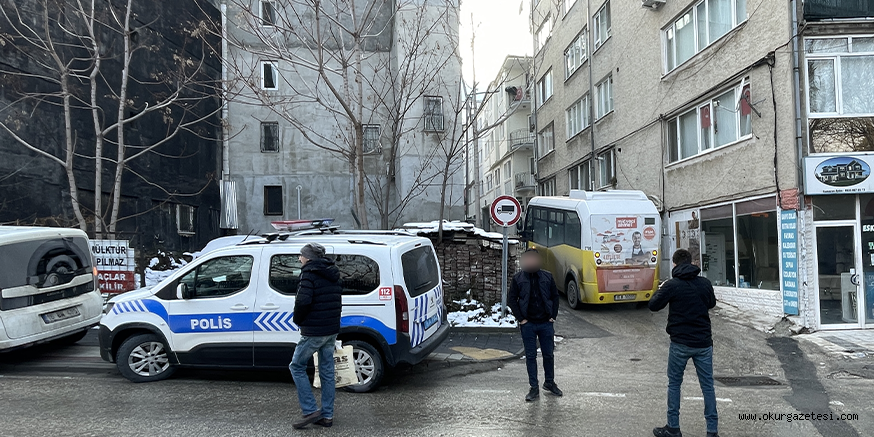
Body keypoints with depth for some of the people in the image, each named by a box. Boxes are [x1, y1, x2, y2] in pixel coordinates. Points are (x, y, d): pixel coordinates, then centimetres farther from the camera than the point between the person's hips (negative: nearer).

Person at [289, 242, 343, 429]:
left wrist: (298, 320, -7)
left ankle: (311, 411, 2)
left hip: (314, 332, -8)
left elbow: (303, 301, -24)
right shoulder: (332, 275, 14)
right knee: (327, 372, 12)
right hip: (332, 330, 8)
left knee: (297, 367, 6)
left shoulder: (309, 274, -13)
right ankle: (327, 415, 18)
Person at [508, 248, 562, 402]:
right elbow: (511, 300, 0)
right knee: (530, 356, 4)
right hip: (528, 324, -1)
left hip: (546, 323, 1)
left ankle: (549, 383, 29)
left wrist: (553, 316, 1)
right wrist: (521, 318, -6)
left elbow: (555, 296, 8)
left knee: (549, 354, 10)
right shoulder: (518, 278, -2)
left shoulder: (547, 277, 3)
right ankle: (534, 388, 13)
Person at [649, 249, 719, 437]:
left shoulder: (672, 285, -13)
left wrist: (660, 290, 13)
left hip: (680, 343, -3)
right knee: (707, 385, 10)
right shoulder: (705, 283, 0)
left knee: (674, 384, 10)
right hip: (704, 343, 3)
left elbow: (653, 305, -4)